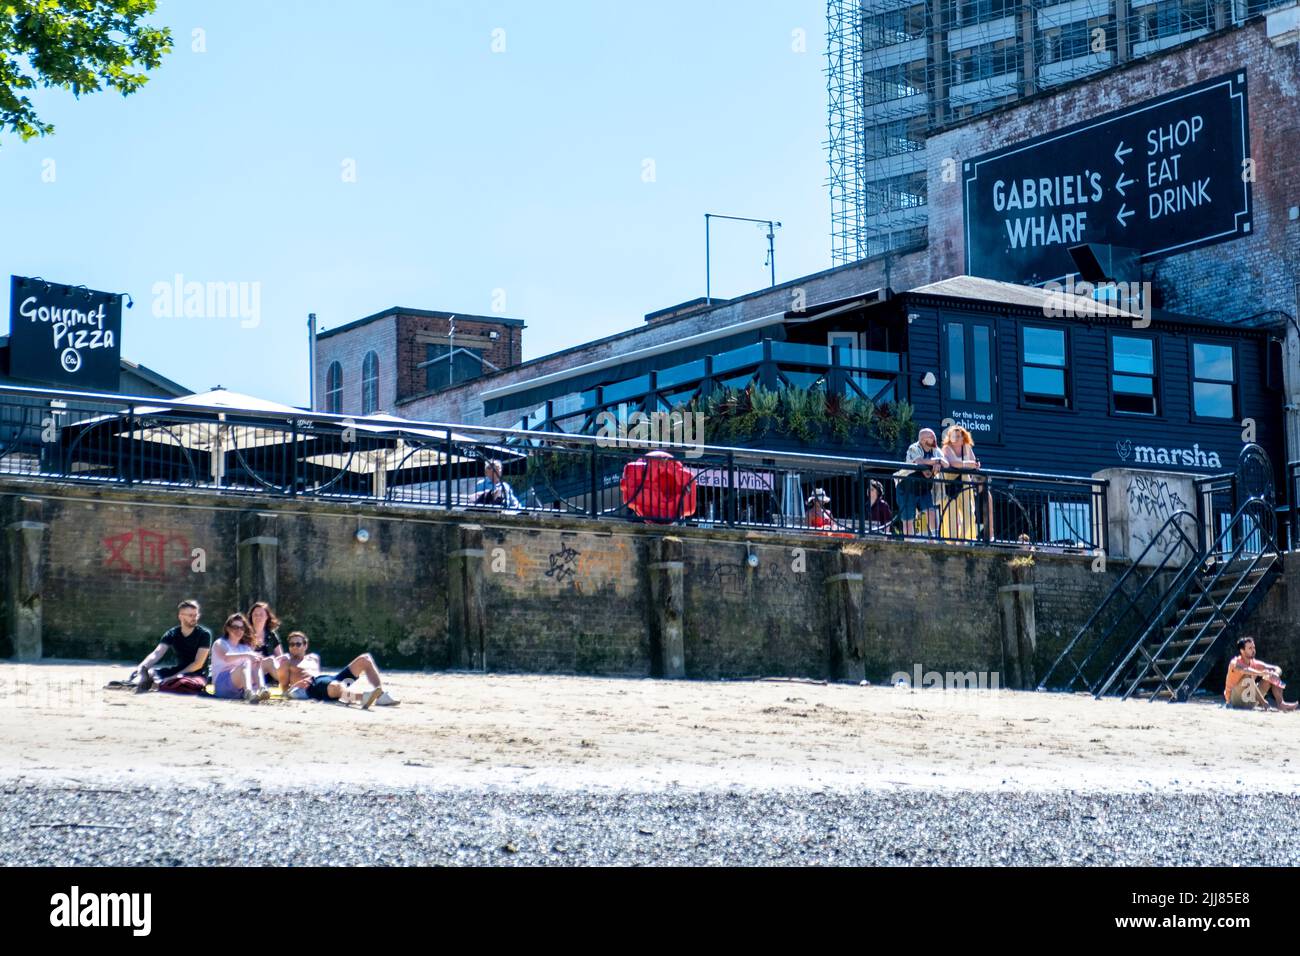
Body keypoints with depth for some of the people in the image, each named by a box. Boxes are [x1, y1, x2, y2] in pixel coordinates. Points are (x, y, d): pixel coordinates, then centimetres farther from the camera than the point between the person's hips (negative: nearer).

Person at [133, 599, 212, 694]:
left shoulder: (204, 634, -10)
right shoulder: (172, 634, 1)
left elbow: (198, 663, -15)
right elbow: (157, 653, -13)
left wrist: (174, 677, -23)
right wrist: (142, 666, -34)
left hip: (197, 674, -4)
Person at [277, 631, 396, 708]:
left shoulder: (314, 657, 35)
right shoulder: (287, 661, 18)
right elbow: (284, 689, 10)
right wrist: (296, 685, -11)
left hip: (332, 679, 7)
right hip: (313, 687, -7)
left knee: (365, 659, -4)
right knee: (336, 686, -45)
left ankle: (381, 695, -26)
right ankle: (363, 698, -80)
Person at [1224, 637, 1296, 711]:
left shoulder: (1255, 663, 4)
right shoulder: (1235, 662, -15)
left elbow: (1277, 669, 1)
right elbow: (1244, 670, -40)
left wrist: (1275, 675, -23)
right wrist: (1261, 673, -51)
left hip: (1250, 698, 7)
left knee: (1270, 678, -4)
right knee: (1248, 676, -30)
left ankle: (1280, 704, -21)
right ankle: (1262, 702, -38)